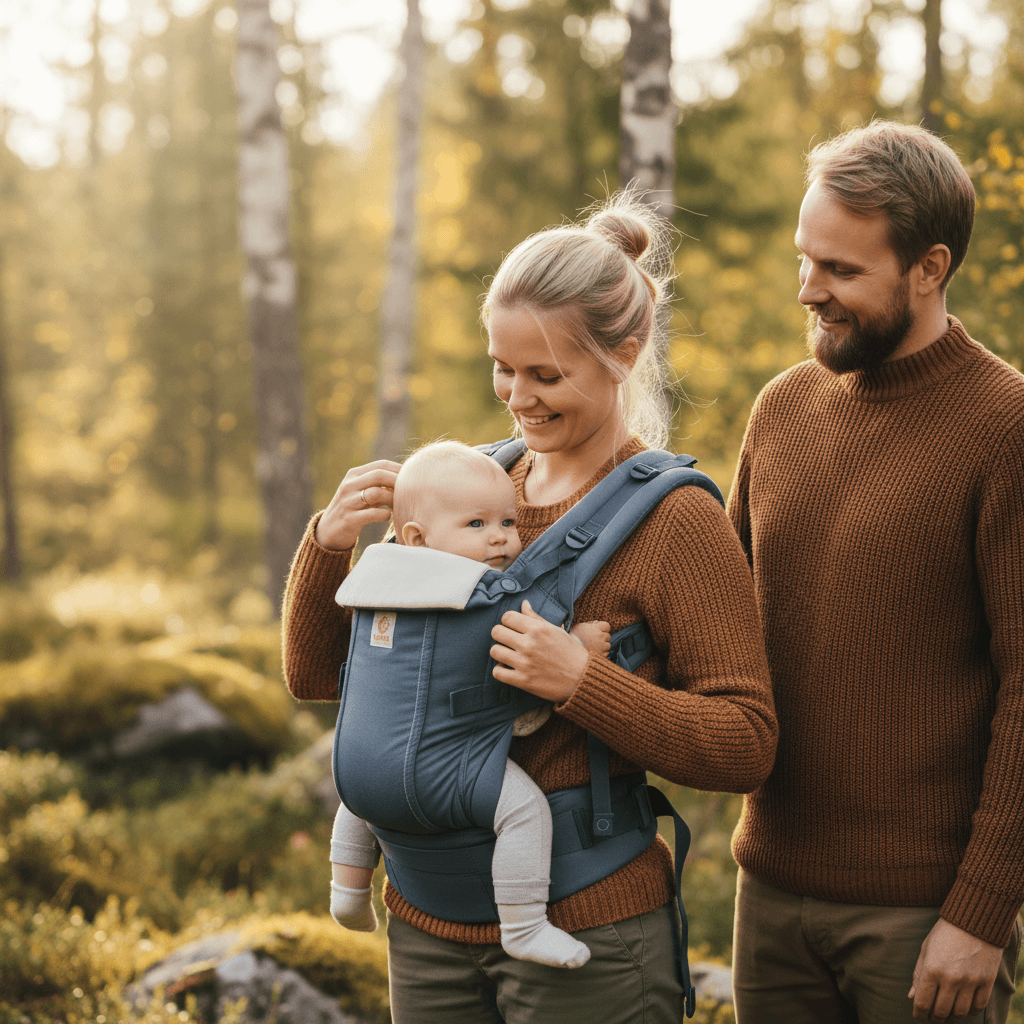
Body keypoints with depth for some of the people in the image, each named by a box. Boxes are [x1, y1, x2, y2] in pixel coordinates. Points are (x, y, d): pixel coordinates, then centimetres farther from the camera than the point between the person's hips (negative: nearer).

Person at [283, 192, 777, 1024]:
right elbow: (317, 675, 9)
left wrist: (582, 683, -25)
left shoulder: (676, 520, -9)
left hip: (586, 933, -5)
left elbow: (747, 745, -13)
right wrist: (327, 544, -9)